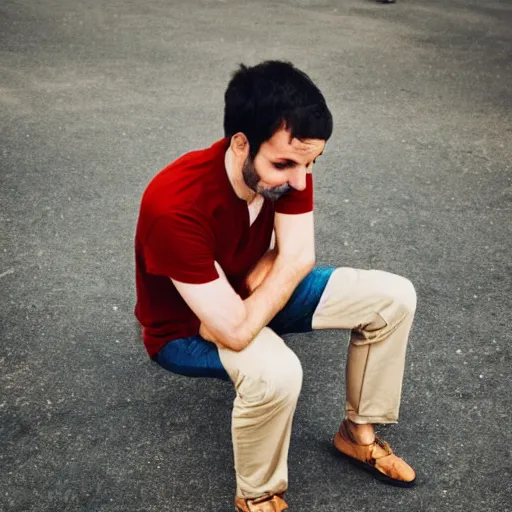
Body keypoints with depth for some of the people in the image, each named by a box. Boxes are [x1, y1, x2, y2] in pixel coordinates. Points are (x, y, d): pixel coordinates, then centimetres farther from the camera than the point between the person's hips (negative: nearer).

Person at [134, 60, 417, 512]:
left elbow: (299, 258, -12)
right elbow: (236, 330, -35)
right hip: (187, 328, -6)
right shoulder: (176, 208, -38)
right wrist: (264, 283, -19)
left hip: (251, 298, 7)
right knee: (276, 371, -39)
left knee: (393, 297, -5)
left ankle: (358, 432, 15)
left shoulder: (287, 164, -18)